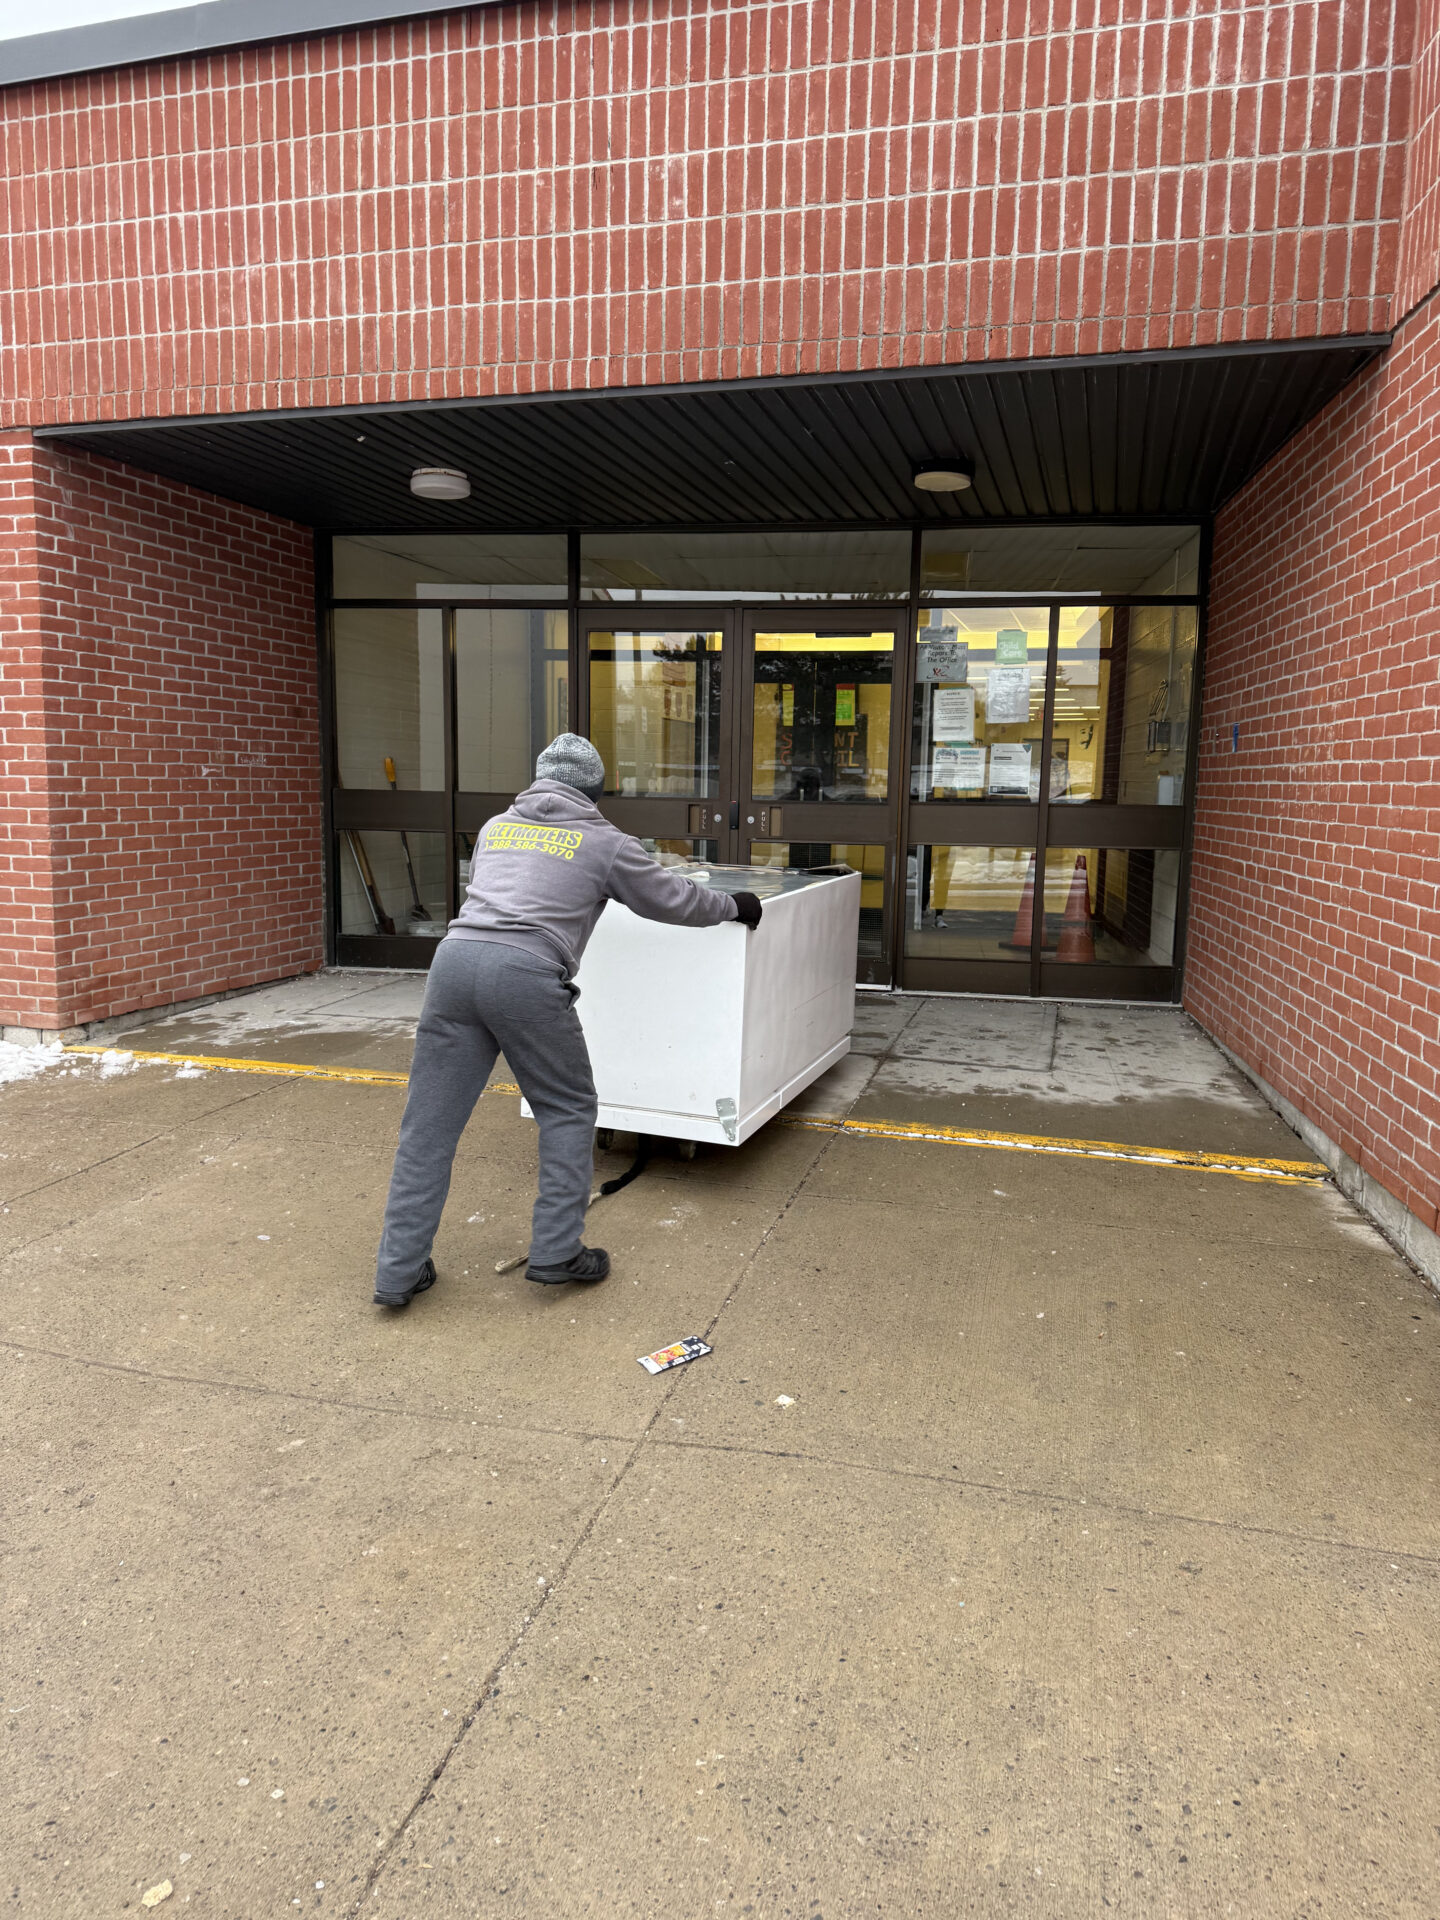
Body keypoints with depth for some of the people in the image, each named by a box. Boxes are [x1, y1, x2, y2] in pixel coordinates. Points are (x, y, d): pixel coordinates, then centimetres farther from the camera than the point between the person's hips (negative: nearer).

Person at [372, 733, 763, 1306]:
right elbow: (674, 899, 22)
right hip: (526, 974, -4)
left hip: (454, 957, 5)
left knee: (430, 1121, 9)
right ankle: (556, 1251, 15)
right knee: (568, 1109, 15)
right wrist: (735, 906, 40)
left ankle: (398, 1272, 14)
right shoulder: (603, 842, 13)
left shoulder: (497, 826, 26)